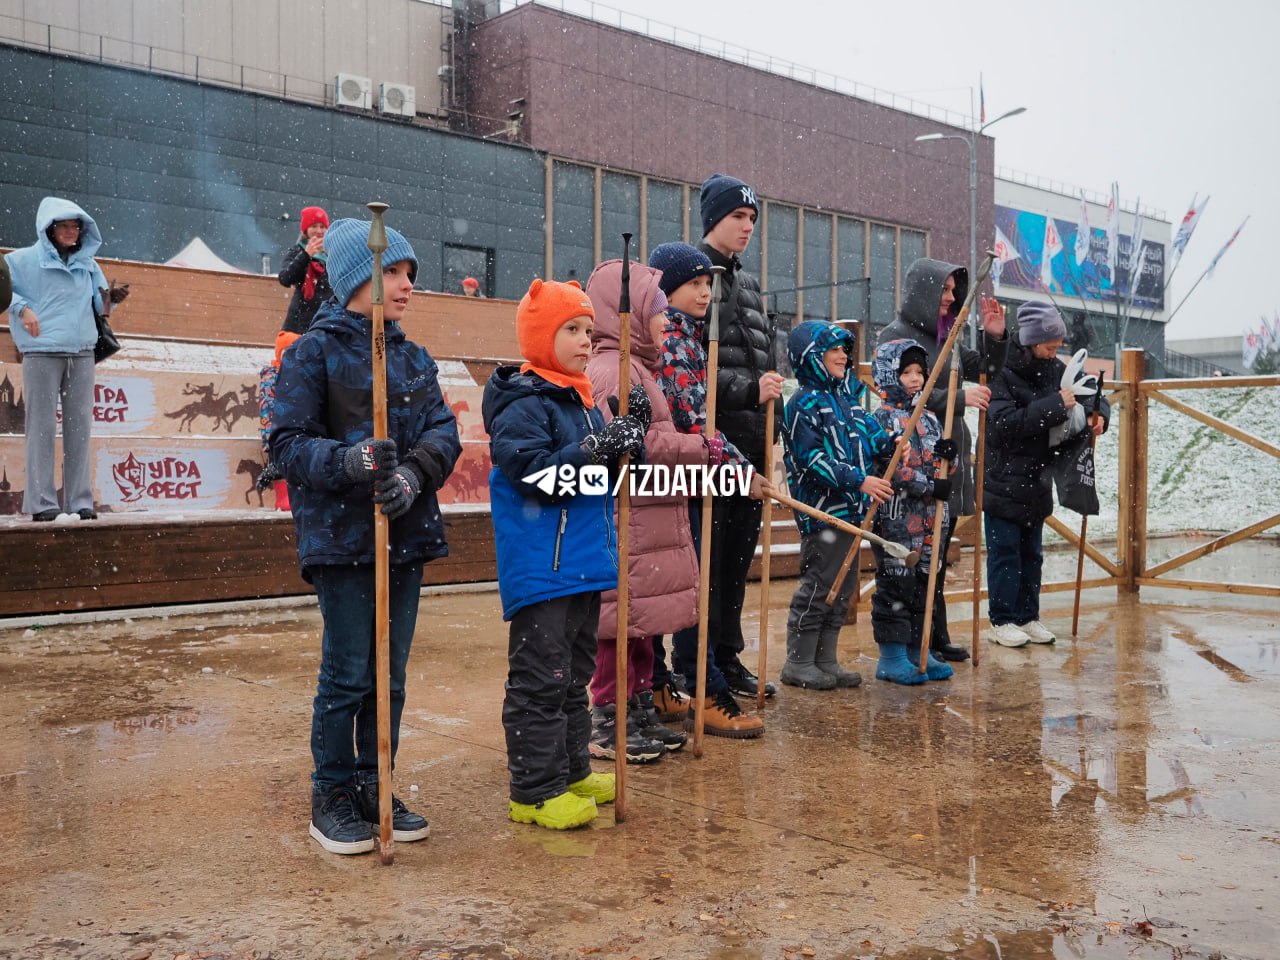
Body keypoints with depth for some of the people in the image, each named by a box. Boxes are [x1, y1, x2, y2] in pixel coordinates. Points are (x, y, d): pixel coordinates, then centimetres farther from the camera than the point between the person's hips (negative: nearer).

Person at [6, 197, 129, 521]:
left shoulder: (88, 264, 15)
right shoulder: (25, 260, 4)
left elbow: (98, 304, 14)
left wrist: (112, 298, -7)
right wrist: (22, 308, -10)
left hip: (81, 354, 4)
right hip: (42, 352, -4)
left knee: (79, 428, 2)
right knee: (42, 427, -5)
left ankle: (80, 501, 5)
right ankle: (42, 502, -3)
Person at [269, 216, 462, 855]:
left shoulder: (416, 358, 14)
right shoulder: (315, 352, -3)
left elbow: (444, 431, 3)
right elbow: (287, 442, -9)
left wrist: (414, 473, -17)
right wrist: (348, 461, -27)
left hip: (406, 535, 6)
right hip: (342, 537, -5)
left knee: (390, 676, 12)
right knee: (347, 675, 0)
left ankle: (375, 790, 26)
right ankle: (332, 799, 16)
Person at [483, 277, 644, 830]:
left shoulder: (582, 401, 14)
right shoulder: (523, 404, -13)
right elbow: (536, 475, -24)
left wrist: (621, 447, 1)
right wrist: (596, 448, -25)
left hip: (584, 566, 10)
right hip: (541, 570, -9)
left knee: (575, 674, 18)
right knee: (540, 679, -3)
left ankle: (572, 771, 31)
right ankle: (535, 790, 6)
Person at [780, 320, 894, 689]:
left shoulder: (847, 398, 16)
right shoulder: (804, 404, -11)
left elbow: (869, 438, 22)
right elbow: (812, 459, -18)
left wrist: (891, 443, 0)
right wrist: (858, 480, -23)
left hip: (850, 510, 9)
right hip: (822, 511, -9)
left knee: (842, 589, 13)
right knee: (818, 585, -5)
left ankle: (825, 660, 22)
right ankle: (798, 662, 7)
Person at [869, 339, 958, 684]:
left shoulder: (930, 418, 15)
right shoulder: (881, 418, -8)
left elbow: (939, 467, 18)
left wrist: (947, 455, -5)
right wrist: (930, 485, -20)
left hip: (928, 517, 7)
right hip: (895, 516, -7)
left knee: (924, 581, 12)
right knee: (895, 582, -3)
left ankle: (917, 650, 22)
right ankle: (891, 656, 5)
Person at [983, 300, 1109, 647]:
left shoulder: (1055, 370, 3)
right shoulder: (1001, 372, -16)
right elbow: (1005, 422, -27)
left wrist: (1099, 416, -6)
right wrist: (1055, 405, -28)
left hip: (1037, 481, 6)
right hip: (1003, 481, -6)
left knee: (1032, 553, 13)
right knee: (1004, 553, 0)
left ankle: (1028, 617, 23)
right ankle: (1001, 622, 10)